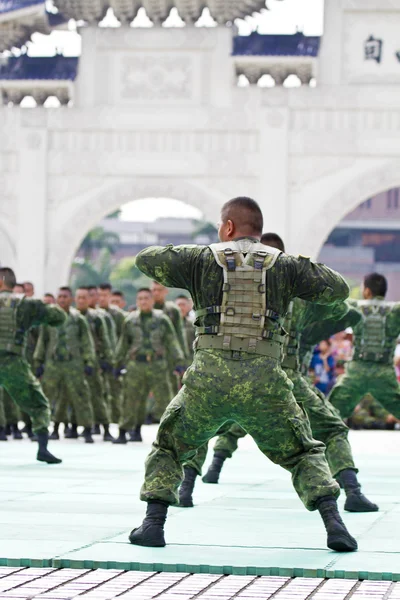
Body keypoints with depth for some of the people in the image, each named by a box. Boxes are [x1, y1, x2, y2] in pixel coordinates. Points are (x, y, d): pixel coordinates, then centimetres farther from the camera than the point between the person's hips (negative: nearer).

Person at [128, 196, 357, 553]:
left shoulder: (203, 259, 7)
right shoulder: (284, 265, 8)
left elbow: (146, 260, 19)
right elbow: (339, 290, 13)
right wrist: (306, 267, 27)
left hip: (208, 380, 0)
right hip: (265, 384, 0)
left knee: (167, 448, 22)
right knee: (304, 455, 17)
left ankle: (153, 523, 8)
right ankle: (334, 524, -3)